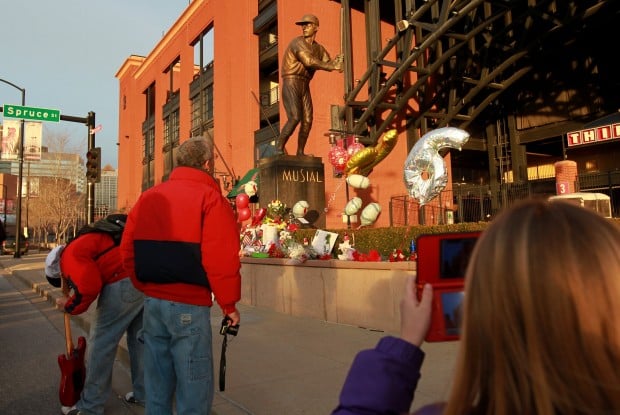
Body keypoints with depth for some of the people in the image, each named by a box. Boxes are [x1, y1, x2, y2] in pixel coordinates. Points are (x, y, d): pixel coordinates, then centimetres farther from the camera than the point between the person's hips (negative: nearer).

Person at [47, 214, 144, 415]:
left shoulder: (71, 255, 5)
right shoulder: (89, 241, 33)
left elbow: (89, 287, -12)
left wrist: (70, 305, 7)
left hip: (125, 283, -9)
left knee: (100, 344, 9)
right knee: (140, 339, 22)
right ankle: (143, 394, 35)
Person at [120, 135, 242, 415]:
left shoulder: (148, 197, 9)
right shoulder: (210, 198, -11)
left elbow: (128, 251, 8)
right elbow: (221, 259, -18)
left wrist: (148, 288, 17)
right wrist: (229, 304, -6)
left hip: (152, 302, 7)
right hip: (190, 307, -7)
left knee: (157, 384, 19)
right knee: (194, 389, 5)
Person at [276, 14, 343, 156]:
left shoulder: (318, 48, 14)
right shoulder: (298, 42, -8)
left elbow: (327, 63, 2)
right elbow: (309, 61, -21)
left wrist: (336, 62, -21)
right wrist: (333, 66, -21)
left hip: (305, 85, 7)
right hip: (291, 83, -7)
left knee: (307, 120, -1)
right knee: (295, 117, -19)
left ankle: (300, 152, 8)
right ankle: (279, 148, -9)